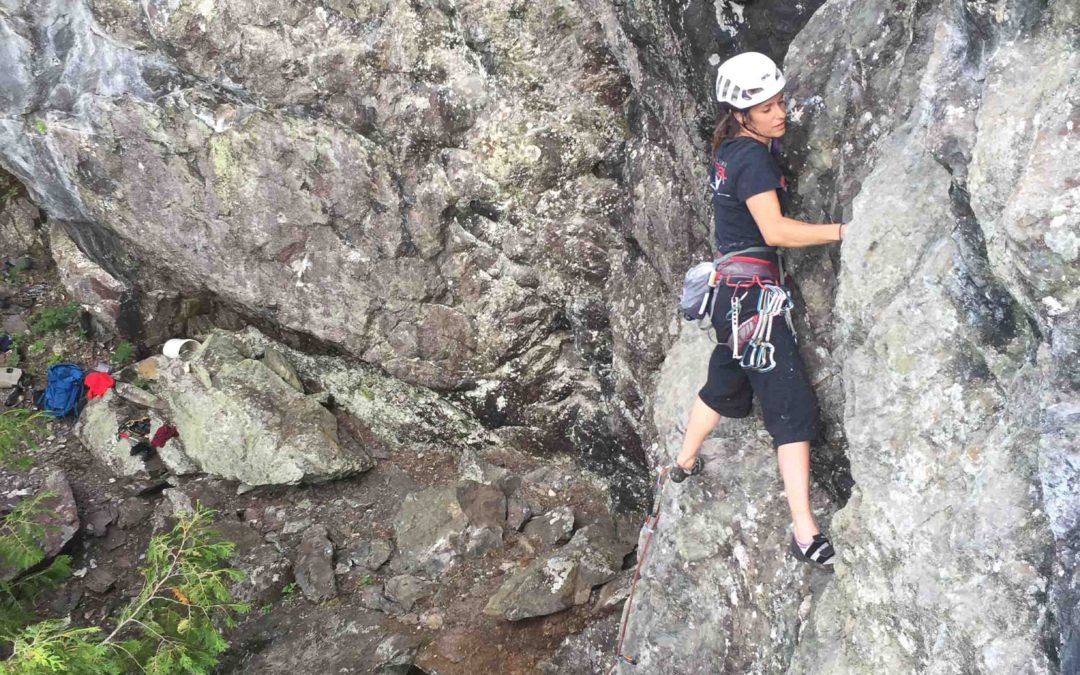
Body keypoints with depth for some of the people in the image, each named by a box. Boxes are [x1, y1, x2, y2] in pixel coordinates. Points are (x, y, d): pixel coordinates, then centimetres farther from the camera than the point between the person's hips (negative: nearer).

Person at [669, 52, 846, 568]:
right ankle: (805, 533, -13)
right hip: (753, 289, -10)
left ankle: (685, 462, 49)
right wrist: (842, 230, -25)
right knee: (793, 406, -11)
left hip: (730, 287, 10)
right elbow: (775, 231, -24)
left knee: (727, 383, 29)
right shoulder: (754, 158, -16)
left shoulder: (729, 150, 11)